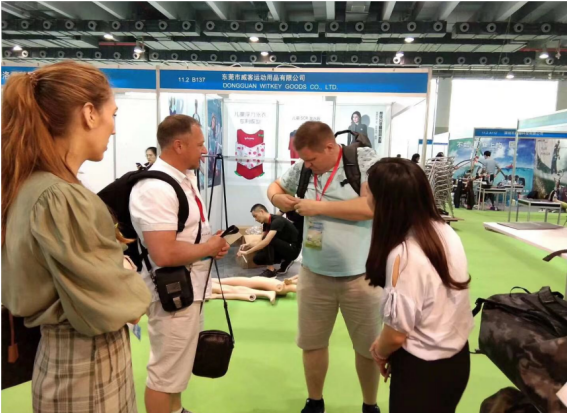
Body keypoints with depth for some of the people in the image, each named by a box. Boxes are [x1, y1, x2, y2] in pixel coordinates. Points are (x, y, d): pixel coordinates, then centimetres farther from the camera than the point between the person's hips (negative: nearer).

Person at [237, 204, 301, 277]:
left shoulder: (277, 221, -25)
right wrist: (249, 245, -13)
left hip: (293, 249, -8)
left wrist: (247, 252, -32)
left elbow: (266, 241, -35)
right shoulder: (266, 224, 3)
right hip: (283, 248, 9)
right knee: (257, 259, -7)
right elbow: (262, 241, 5)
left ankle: (271, 271, -19)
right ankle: (285, 261, 7)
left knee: (269, 240, -29)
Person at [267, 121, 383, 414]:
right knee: (312, 342, 16)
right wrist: (277, 198, -6)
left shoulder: (364, 159, -11)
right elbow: (276, 185, 19)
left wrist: (320, 207, -22)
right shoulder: (303, 167, 2)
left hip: (360, 276, -3)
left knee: (368, 346, 14)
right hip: (314, 274, 4)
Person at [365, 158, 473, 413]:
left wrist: (380, 352, -1)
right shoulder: (445, 232, -7)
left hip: (422, 368, -7)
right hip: (457, 357, 7)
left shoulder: (403, 255, -31)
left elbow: (397, 333, -24)